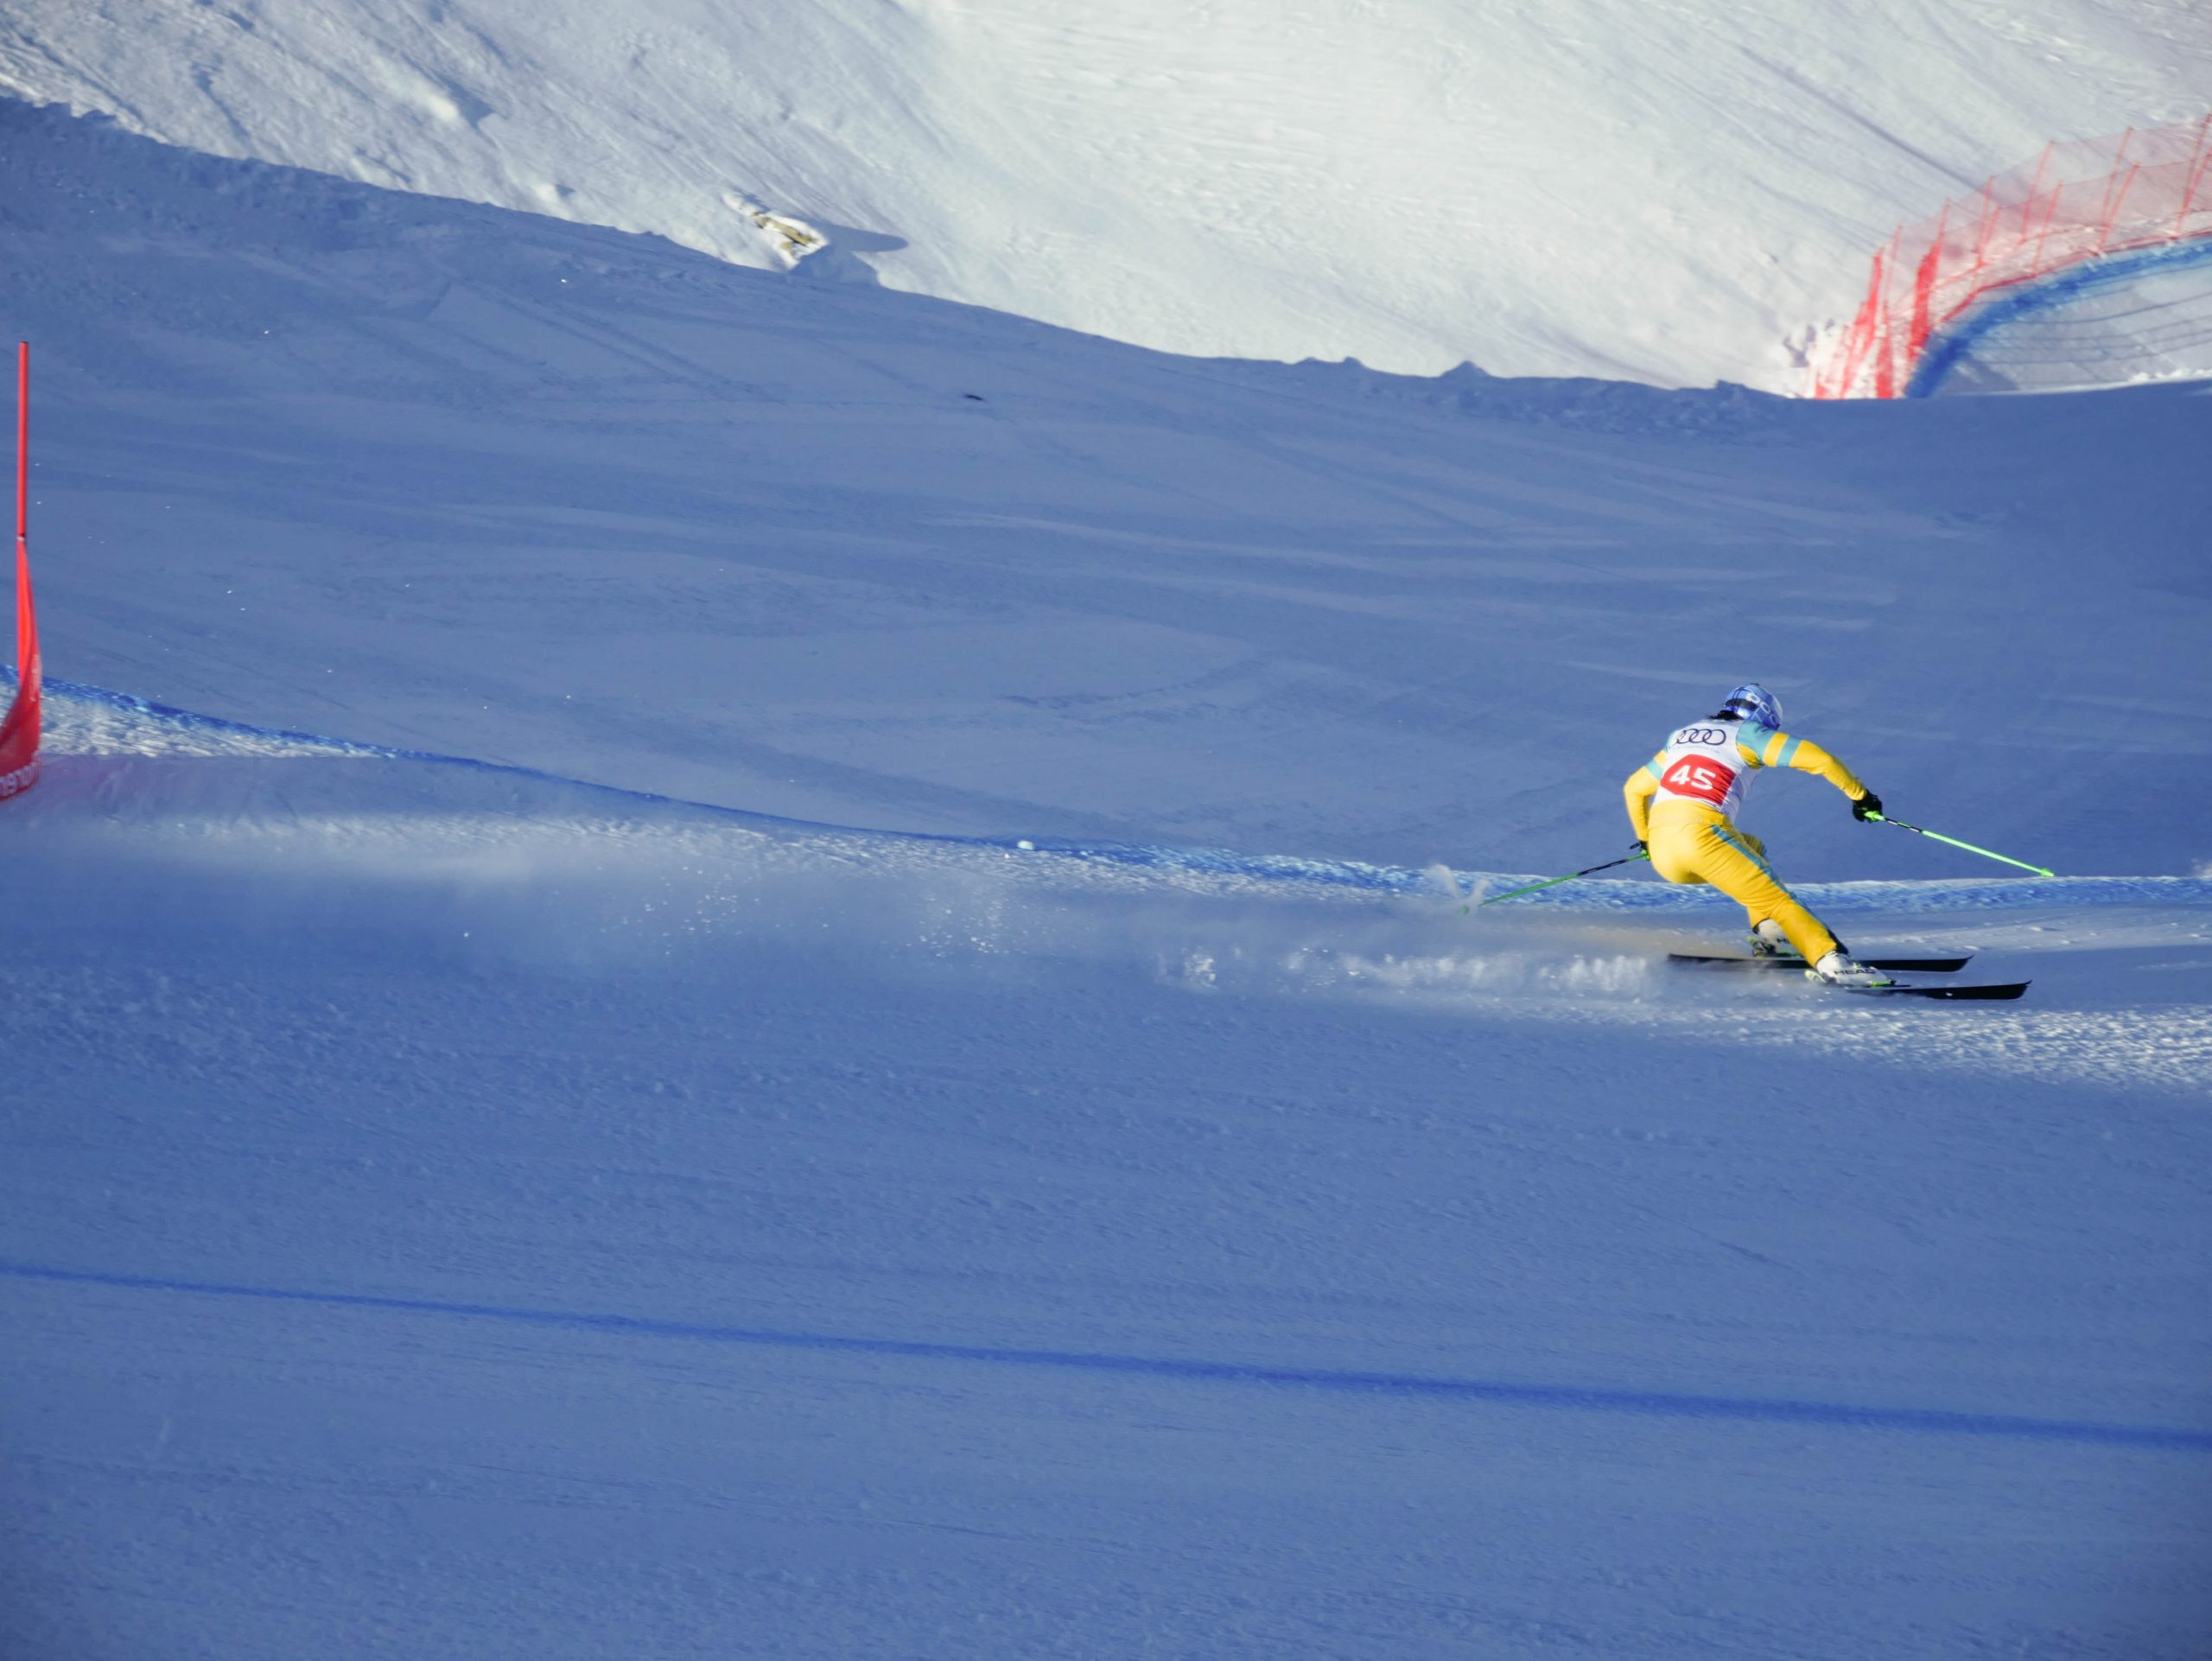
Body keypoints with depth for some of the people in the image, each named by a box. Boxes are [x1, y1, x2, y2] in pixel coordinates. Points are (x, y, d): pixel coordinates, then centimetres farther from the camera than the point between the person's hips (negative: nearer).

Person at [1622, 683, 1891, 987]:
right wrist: (1860, 795, 13)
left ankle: (1767, 933, 18)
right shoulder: (1747, 734, 12)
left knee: (1752, 850, 31)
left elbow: (1633, 788, 37)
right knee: (1775, 898, -2)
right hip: (1703, 835, -6)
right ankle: (1832, 961, -20)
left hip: (1661, 853, 6)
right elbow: (1818, 759, 2)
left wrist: (1645, 839, 51)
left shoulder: (1681, 737, 30)